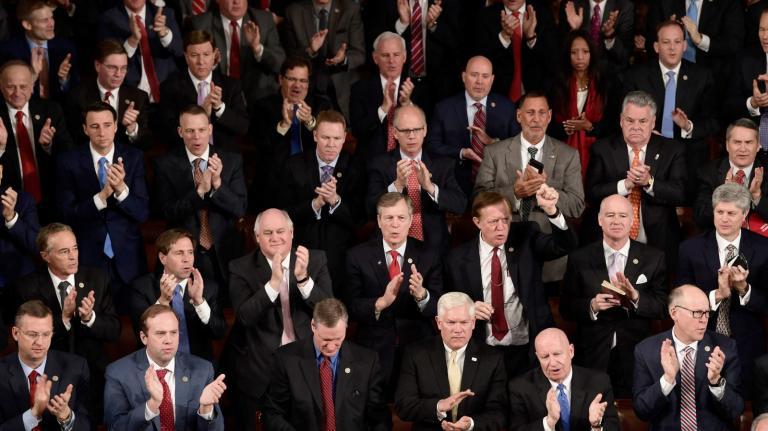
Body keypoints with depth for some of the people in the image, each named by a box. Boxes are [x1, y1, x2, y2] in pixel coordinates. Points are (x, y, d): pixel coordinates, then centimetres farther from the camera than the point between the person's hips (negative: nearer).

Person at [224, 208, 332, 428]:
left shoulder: (316, 260, 0)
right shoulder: (241, 268, -6)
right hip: (258, 368, -2)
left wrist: (303, 278, -24)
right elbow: (244, 317, -18)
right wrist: (274, 282, -29)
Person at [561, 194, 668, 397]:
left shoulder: (653, 258, 3)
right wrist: (592, 306, -17)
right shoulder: (580, 258, 3)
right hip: (593, 356, 0)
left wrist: (636, 298, -19)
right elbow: (566, 308, 3)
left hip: (636, 357, 0)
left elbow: (663, 308, -1)